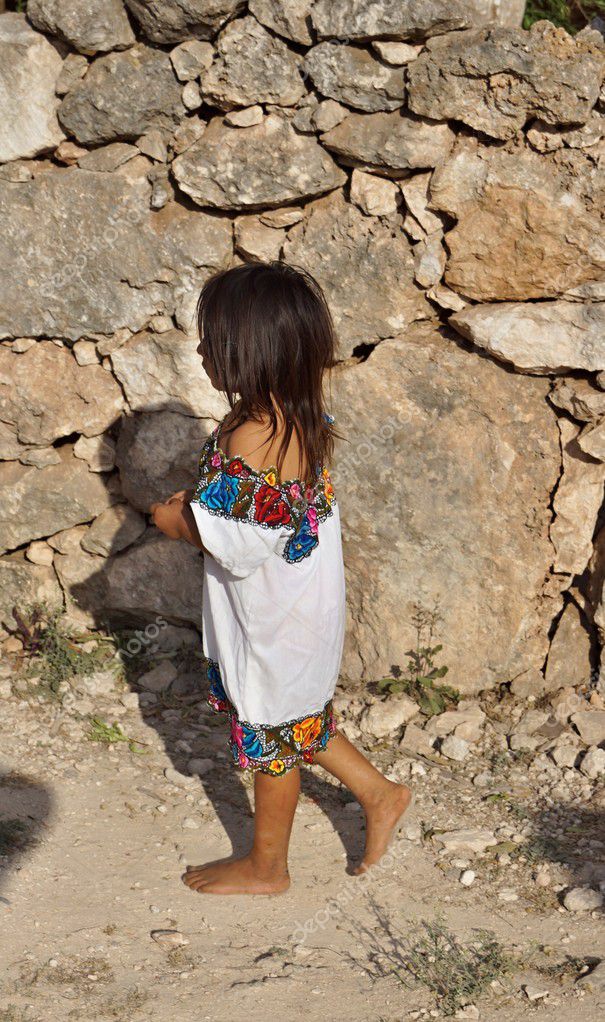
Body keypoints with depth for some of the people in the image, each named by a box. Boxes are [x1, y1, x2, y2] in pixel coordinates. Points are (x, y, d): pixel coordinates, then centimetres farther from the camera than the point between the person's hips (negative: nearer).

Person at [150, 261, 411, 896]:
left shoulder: (249, 441, -31)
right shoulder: (302, 419, -2)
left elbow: (239, 545, -27)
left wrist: (179, 523, -11)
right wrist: (201, 503, 6)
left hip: (273, 626, -9)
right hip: (298, 605, 9)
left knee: (271, 738, 11)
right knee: (294, 721, 27)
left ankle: (266, 867, 31)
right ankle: (378, 794, 37)